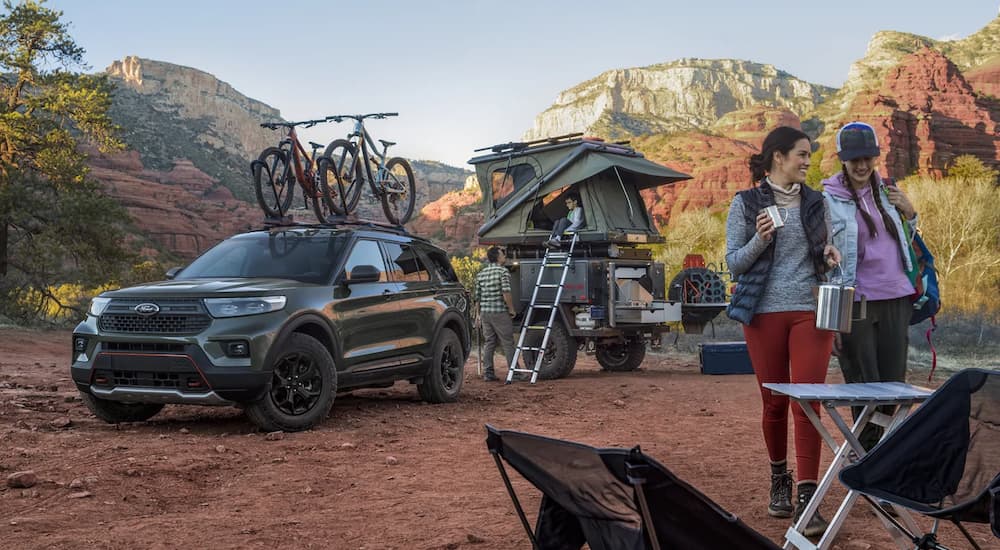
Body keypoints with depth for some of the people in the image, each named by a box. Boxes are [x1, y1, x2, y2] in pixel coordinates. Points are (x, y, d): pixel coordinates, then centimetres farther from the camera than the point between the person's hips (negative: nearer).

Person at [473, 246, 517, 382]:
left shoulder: (481, 273, 12)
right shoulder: (503, 271, -8)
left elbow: (476, 296, 13)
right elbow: (506, 293, -18)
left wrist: (479, 314, 19)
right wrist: (511, 309, -8)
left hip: (485, 313, 6)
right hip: (500, 312, -6)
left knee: (489, 342, 12)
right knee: (508, 343, 0)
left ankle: (488, 373, 10)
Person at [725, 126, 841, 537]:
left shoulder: (816, 202, 9)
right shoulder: (745, 204, 1)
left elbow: (823, 253, 19)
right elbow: (733, 262, 0)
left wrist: (830, 255, -4)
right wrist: (759, 239, -18)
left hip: (810, 312, 2)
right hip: (765, 313, -1)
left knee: (807, 403, -8)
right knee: (774, 403, 8)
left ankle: (807, 498, -7)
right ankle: (779, 480, 29)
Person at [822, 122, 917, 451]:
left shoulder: (886, 190, 10)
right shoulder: (828, 199, -6)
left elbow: (905, 242, 25)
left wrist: (909, 213, 4)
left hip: (895, 299, 5)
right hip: (856, 301, -5)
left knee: (894, 384, 8)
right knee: (865, 390, -2)